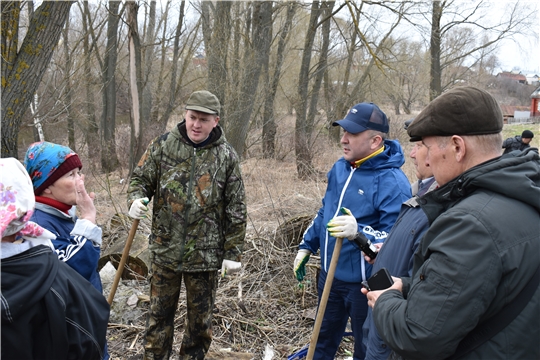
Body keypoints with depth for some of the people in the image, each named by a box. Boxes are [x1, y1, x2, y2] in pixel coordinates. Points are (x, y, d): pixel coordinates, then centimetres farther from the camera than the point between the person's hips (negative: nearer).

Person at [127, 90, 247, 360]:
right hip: (165, 249, 1)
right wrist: (135, 199, -17)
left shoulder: (226, 156, -5)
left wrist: (233, 253, -2)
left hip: (206, 254, -1)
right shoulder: (163, 145, -2)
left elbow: (236, 210, -2)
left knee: (200, 318, 15)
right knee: (159, 314, 15)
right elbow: (141, 178, 6)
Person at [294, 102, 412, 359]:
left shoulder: (392, 182, -23)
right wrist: (306, 246, 17)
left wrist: (359, 232, -43)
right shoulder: (340, 167, 2)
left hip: (364, 283, -7)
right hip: (329, 275, 7)